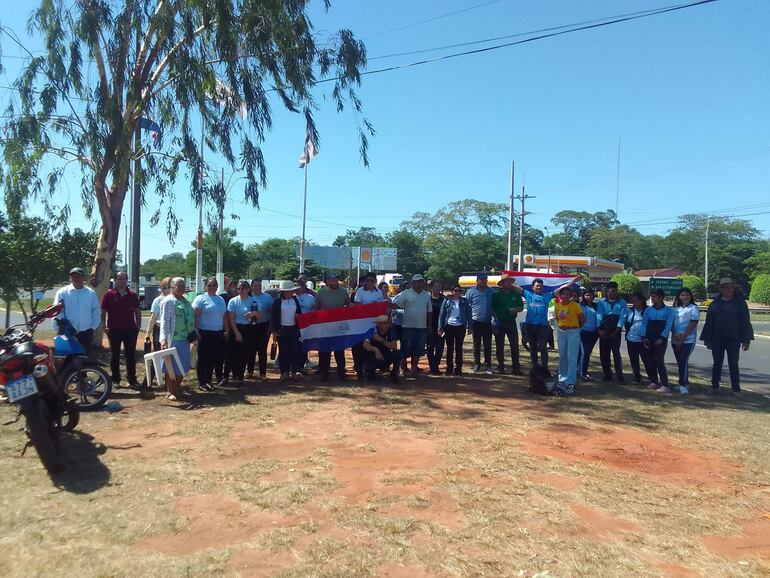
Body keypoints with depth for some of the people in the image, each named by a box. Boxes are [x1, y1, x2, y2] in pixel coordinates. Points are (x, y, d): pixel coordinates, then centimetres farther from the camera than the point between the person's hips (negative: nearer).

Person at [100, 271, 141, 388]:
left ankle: (132, 380, 11)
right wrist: (104, 326, -5)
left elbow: (137, 311, 12)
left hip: (130, 329, 2)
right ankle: (115, 380, 16)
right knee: (114, 356, 7)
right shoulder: (109, 295, 0)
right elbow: (103, 312, 2)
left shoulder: (132, 295, 7)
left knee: (131, 356, 5)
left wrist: (138, 325, 5)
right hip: (114, 330, -2)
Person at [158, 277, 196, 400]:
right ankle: (171, 392, 13)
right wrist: (163, 338, -22)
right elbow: (164, 321, -14)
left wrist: (193, 334, 20)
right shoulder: (168, 301, -9)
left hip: (185, 339, 7)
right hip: (173, 339, -7)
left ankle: (177, 387, 28)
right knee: (172, 366, 3)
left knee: (183, 366, 13)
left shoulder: (185, 301, 15)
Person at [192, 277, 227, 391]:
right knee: (204, 358, 0)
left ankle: (208, 380, 24)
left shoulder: (221, 299, 13)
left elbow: (224, 316, 18)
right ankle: (201, 382, 9)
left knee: (219, 357, 9)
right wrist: (196, 332, -15)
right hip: (205, 333, -6)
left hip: (219, 333, 6)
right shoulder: (200, 299, -6)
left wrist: (226, 330, 13)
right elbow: (195, 317, -11)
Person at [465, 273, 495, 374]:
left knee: (488, 345, 4)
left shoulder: (491, 291, 7)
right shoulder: (471, 291, -1)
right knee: (476, 344, 7)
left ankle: (487, 365, 11)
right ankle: (476, 364, 17)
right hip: (476, 322, -2)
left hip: (488, 322, 2)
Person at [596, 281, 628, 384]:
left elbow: (623, 316, -4)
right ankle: (607, 375, 17)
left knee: (616, 352, -8)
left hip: (615, 331, -2)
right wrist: (600, 329, -13)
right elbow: (599, 315, -2)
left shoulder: (622, 302, 5)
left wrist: (617, 330, -14)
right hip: (603, 331, 2)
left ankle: (619, 376, -3)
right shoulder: (602, 302, 7)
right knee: (603, 353, 5)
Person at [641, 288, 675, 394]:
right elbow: (644, 324, 6)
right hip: (649, 339, 4)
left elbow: (668, 325, -6)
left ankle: (665, 385, -11)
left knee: (659, 361, -12)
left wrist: (661, 338, -15)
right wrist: (644, 337, -6)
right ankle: (654, 382, 17)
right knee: (651, 361, 7)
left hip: (661, 339, -4)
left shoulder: (668, 310, 0)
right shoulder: (648, 310, 9)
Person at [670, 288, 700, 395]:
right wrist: (675, 334, -13)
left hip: (688, 340, -5)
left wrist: (682, 338, -14)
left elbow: (692, 325, -10)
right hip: (675, 340, 5)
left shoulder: (694, 308, -2)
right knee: (680, 362, 9)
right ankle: (685, 383, 20)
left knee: (684, 361, -11)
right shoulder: (675, 309, 10)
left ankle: (683, 385, -8)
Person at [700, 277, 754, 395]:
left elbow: (745, 322, -1)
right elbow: (709, 322, 8)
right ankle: (715, 386, 18)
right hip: (717, 339, 2)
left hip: (734, 339, -2)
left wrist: (746, 340, -6)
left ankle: (736, 388, 10)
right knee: (717, 363, 9)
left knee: (733, 364, 2)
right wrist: (708, 339, 4)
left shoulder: (739, 302, 1)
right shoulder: (715, 304, 6)